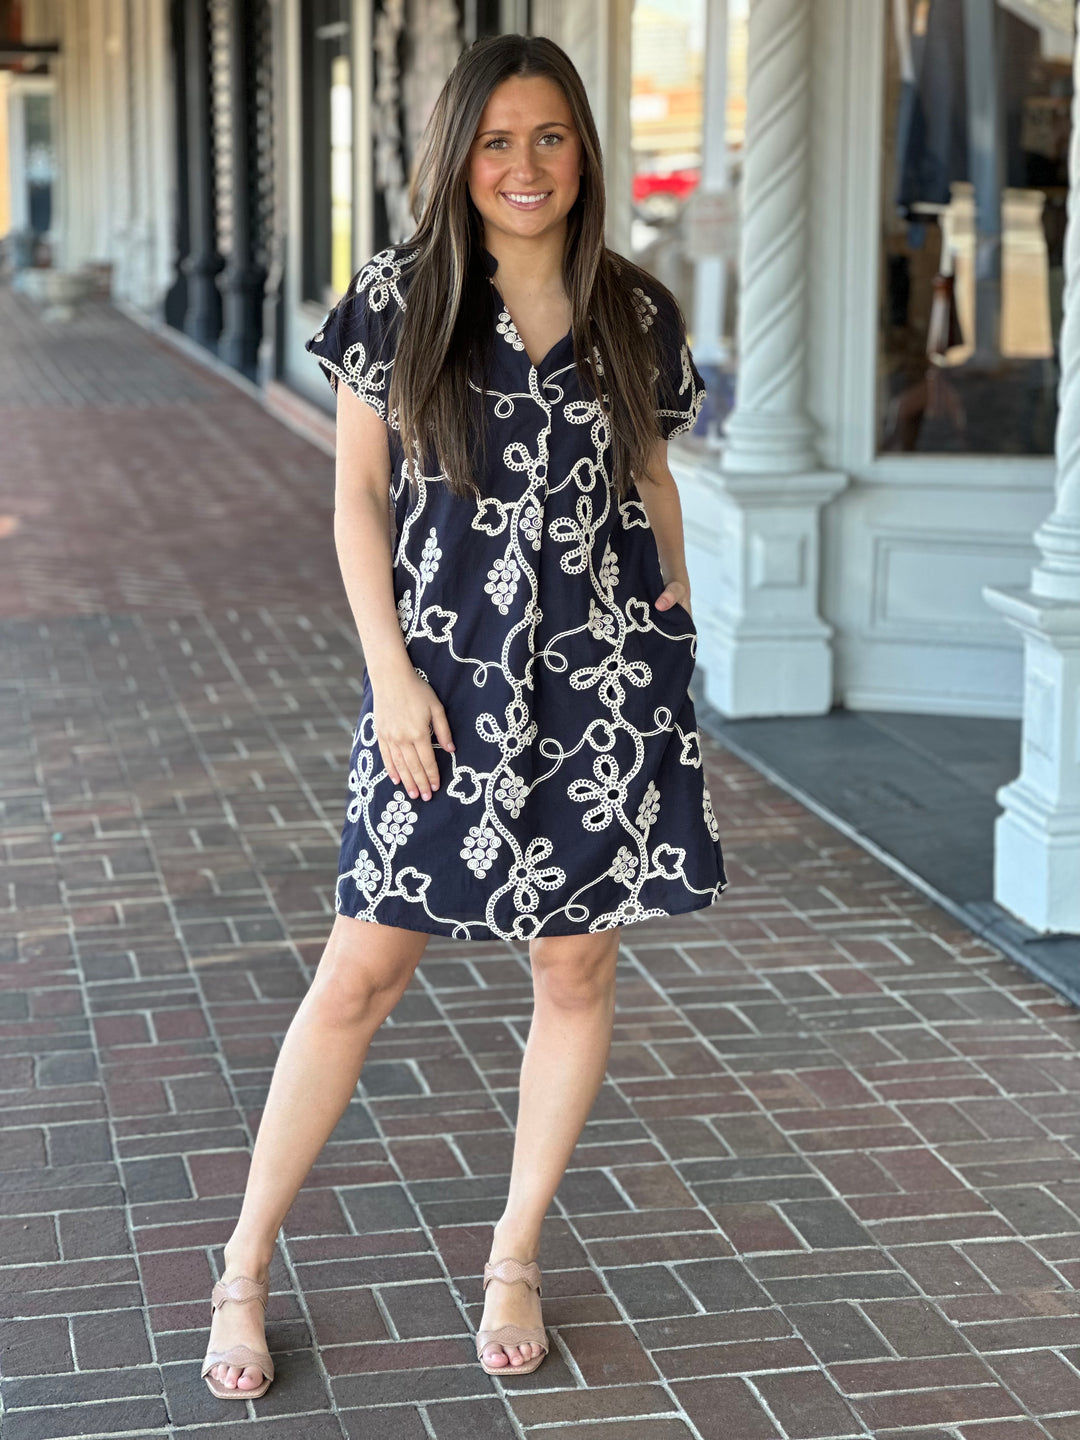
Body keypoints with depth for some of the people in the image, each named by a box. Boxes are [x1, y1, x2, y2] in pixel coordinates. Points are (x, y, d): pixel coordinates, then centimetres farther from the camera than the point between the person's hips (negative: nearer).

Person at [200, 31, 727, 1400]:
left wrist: (674, 617, 6)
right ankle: (244, 1269, 13)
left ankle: (515, 1255, 26)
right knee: (360, 974, 0)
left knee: (575, 976, 8)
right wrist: (393, 671, -7)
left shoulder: (636, 314, 4)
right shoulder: (399, 300, -2)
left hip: (604, 684, 2)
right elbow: (359, 502, 0)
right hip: (447, 680, -2)